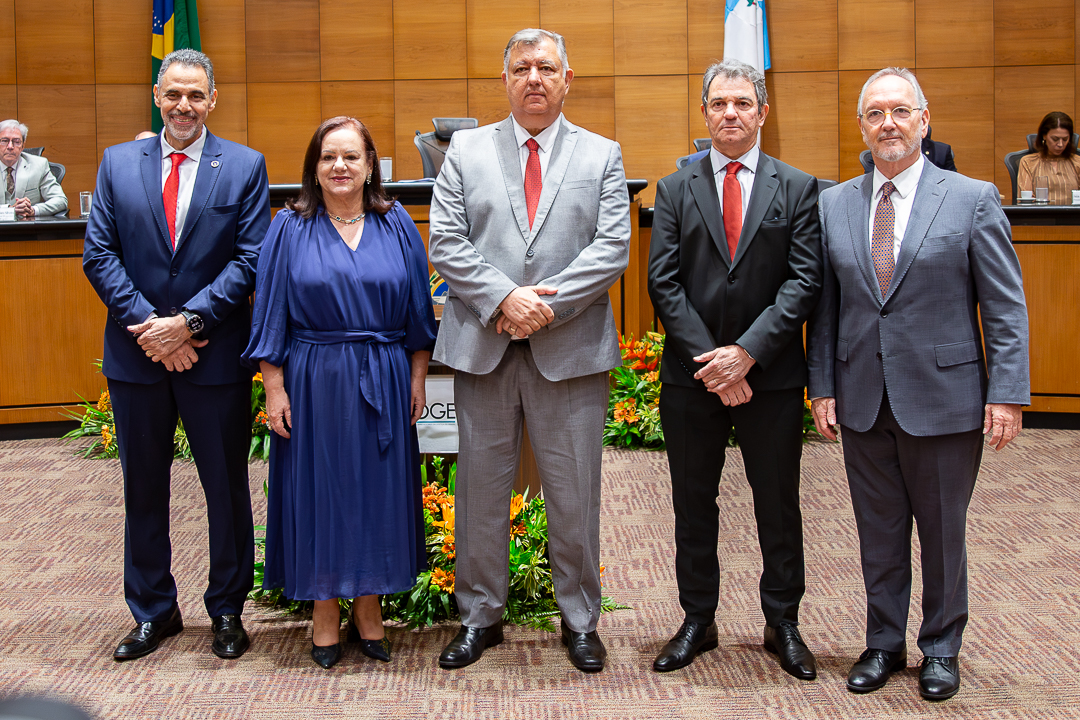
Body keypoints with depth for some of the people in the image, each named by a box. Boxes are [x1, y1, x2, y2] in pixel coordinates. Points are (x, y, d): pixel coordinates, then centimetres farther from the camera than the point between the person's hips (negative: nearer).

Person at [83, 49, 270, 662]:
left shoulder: (244, 167, 0)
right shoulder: (118, 163, 6)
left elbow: (251, 259, -7)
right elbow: (99, 254, 1)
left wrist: (189, 321, -15)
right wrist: (150, 325, -11)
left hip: (215, 355, -2)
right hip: (137, 356, 2)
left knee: (227, 489, 7)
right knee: (144, 490, 12)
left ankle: (227, 610, 24)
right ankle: (153, 611, 27)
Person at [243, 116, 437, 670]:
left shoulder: (396, 226, 5)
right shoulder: (290, 228, 0)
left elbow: (417, 309, 7)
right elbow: (271, 311, -1)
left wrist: (417, 377, 3)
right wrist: (274, 386, -7)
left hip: (382, 384, 2)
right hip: (313, 382, -2)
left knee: (375, 486, 8)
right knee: (319, 488, 5)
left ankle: (368, 608, 21)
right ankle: (324, 611, 17)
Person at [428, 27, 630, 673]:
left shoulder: (602, 155, 8)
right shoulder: (467, 149, 10)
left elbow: (613, 249, -3)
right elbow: (446, 241, 0)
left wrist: (547, 304, -13)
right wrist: (502, 298, -13)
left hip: (571, 349, -1)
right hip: (482, 347, 1)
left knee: (575, 494, 6)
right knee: (481, 489, 8)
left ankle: (580, 620, 21)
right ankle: (480, 617, 22)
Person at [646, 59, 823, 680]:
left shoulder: (798, 189, 2)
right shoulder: (675, 190, 6)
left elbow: (804, 282, -6)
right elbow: (664, 282, -2)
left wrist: (746, 353, -16)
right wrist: (711, 361, -12)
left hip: (772, 377, -1)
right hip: (691, 375, 1)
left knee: (779, 506, 9)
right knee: (693, 506, 11)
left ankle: (783, 622, 24)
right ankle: (698, 621, 24)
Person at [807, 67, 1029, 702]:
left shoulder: (974, 199, -3)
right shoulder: (834, 204, 6)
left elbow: (1005, 308, -4)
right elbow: (824, 306, 9)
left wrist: (1007, 395, -9)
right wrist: (823, 386, 3)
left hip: (944, 400, -2)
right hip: (863, 402, 3)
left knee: (943, 532, 10)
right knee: (879, 532, 12)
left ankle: (942, 648, 27)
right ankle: (884, 644, 28)